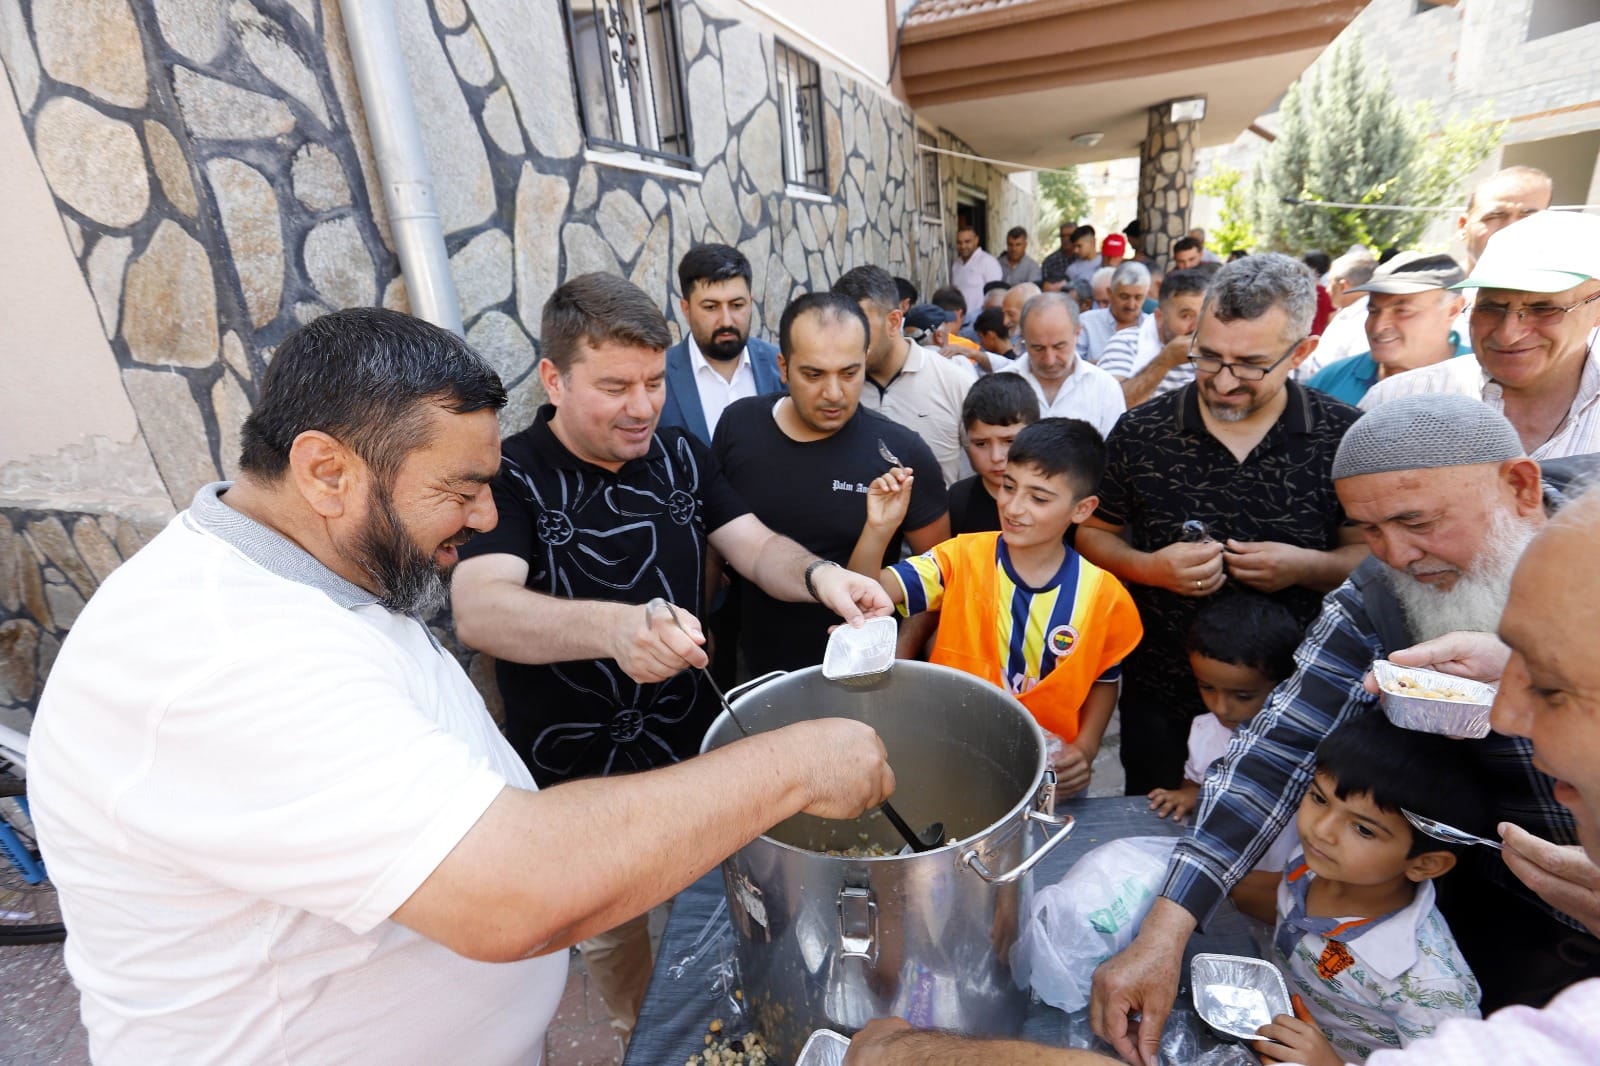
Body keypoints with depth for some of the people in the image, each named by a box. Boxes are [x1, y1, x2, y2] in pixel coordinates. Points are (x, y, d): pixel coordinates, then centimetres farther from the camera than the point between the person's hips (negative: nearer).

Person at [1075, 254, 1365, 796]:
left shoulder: (1345, 437, -8)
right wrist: (1152, 568, -20)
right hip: (1161, 701, 0)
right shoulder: (1139, 433, -9)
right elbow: (1091, 534, -2)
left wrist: (1308, 566, -21)